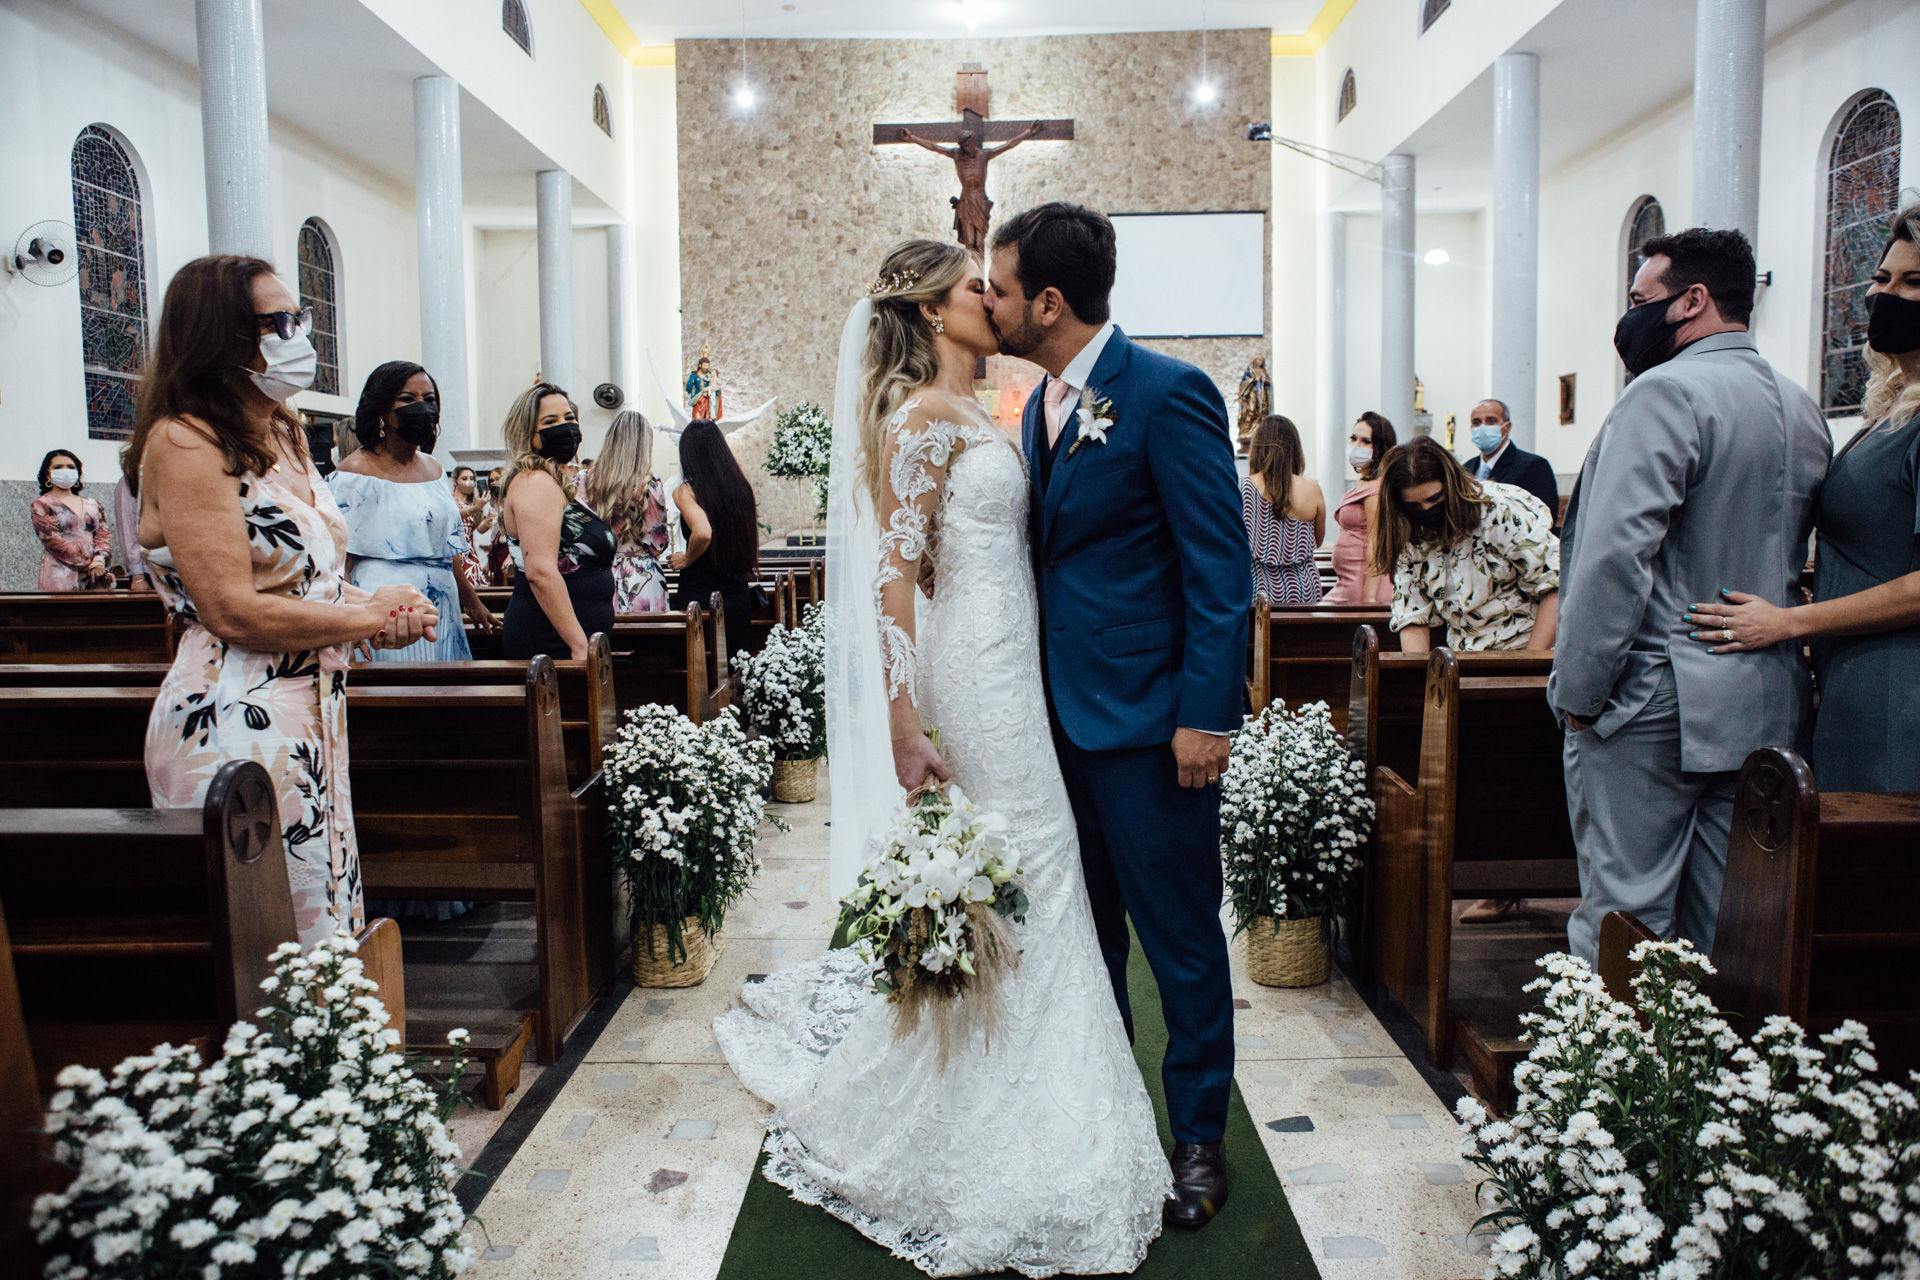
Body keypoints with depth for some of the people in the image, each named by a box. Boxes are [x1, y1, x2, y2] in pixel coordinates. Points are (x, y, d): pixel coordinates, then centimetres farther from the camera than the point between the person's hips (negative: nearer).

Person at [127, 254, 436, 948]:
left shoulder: (282, 433, 14)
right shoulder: (184, 442, -14)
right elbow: (235, 612, -20)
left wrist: (376, 605, 1)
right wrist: (374, 616, -12)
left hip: (311, 717, 9)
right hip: (235, 726, -9)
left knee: (324, 916, 14)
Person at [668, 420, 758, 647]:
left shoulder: (685, 491, -11)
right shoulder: (741, 486, 4)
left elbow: (702, 533, -26)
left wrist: (686, 559, -9)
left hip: (698, 595, -5)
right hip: (738, 595, 5)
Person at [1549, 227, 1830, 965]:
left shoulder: (1666, 392, -13)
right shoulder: (1803, 410, 14)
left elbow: (1617, 554, -20)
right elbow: (1791, 559, 19)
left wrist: (1577, 690, -14)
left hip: (1652, 699, -8)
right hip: (1768, 702, 8)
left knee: (1625, 914, -1)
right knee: (1728, 919, 14)